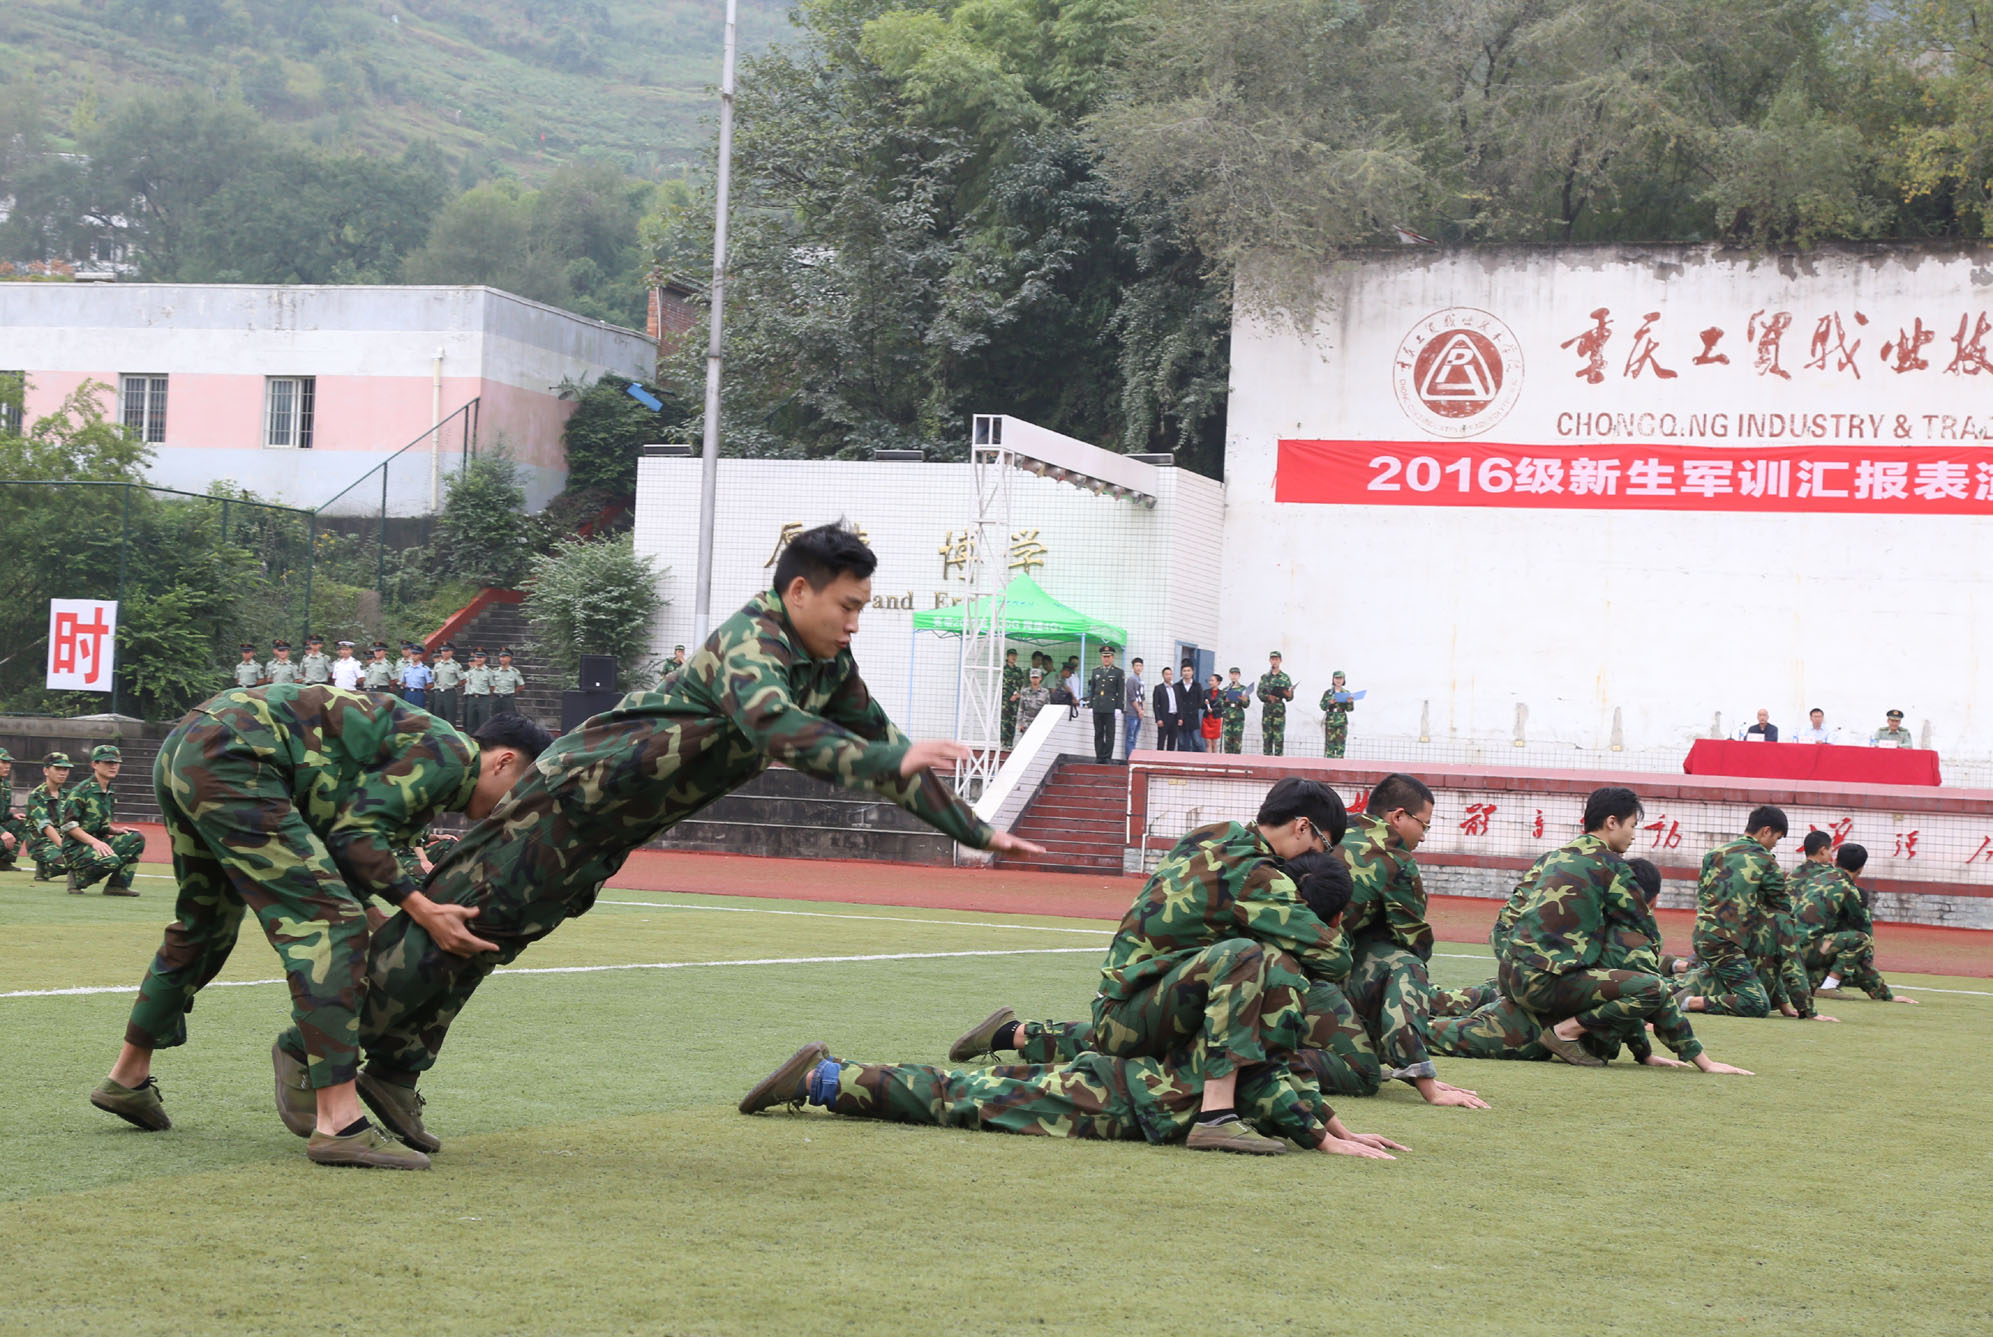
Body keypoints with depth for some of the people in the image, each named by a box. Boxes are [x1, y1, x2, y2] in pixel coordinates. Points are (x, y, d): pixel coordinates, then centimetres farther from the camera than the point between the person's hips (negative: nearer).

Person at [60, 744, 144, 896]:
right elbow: (68, 826, -16)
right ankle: (78, 877, -7)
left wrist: (117, 830, -1)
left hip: (97, 843, 8)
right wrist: (94, 841, -25)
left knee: (137, 838, -7)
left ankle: (118, 884, -4)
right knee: (110, 860, -34)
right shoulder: (81, 791, -12)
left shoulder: (110, 795, 13)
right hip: (75, 848, -8)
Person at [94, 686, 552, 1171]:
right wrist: (423, 911, -16)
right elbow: (355, 832, -12)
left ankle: (128, 1079, 43)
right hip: (232, 761, -11)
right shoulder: (449, 752, -4)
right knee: (328, 923, -13)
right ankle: (339, 1126, -19)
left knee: (204, 926, 28)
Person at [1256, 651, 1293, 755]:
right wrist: (1268, 697, -12)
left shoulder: (1285, 678, 7)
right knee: (1266, 737, 1)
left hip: (1279, 709, -2)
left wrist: (1289, 695, -18)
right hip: (1267, 709, 2)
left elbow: (1290, 698, 5)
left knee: (1279, 737, -7)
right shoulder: (1264, 677, 12)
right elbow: (1259, 693, 7)